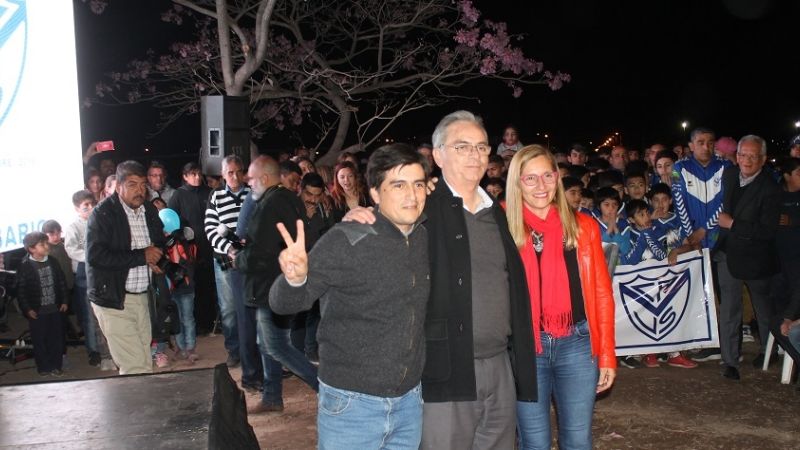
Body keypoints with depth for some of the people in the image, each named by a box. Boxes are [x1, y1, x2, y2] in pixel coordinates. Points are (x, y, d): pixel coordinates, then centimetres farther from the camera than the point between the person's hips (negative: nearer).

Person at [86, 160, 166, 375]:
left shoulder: (149, 210, 9)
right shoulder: (103, 213, -10)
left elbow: (160, 243, 25)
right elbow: (95, 256, -22)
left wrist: (156, 257, 1)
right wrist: (142, 256, -18)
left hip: (141, 296, 7)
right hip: (113, 299, -6)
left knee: (144, 364, 9)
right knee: (137, 368, -9)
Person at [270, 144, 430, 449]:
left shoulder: (425, 238, 2)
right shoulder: (345, 242, -16)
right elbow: (283, 304, -15)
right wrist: (295, 278, -36)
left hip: (410, 401, 5)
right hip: (352, 404, -5)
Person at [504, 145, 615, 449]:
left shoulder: (582, 226, 3)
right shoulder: (505, 228, -2)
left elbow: (602, 293, 5)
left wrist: (607, 354, 3)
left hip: (577, 343, 2)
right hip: (526, 346, -1)